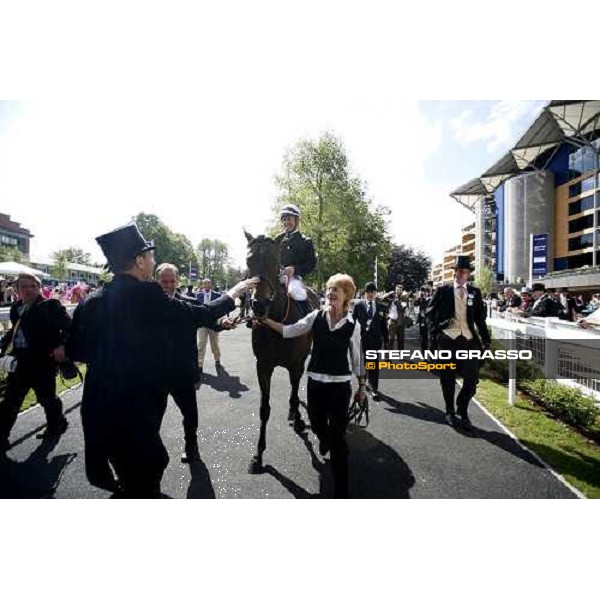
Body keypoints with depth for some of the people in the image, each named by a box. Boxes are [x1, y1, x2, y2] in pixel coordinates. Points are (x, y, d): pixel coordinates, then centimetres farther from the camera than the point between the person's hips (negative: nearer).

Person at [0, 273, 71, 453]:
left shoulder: (50, 306, -10)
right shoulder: (16, 308, 9)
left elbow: (68, 325, -16)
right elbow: (14, 330, 18)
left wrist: (61, 345, -27)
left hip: (42, 360, -6)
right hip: (19, 360, 6)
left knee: (46, 396, 11)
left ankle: (56, 425, 33)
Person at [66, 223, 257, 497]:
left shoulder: (92, 301, 0)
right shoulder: (147, 295, -18)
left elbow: (75, 350, 6)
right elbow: (199, 315, -12)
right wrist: (233, 294, 3)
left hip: (98, 407, 7)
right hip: (136, 405, -6)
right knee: (144, 473, 14)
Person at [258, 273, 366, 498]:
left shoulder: (353, 325, -6)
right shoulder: (316, 316, -3)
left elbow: (357, 357, 2)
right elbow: (289, 331, -5)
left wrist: (361, 386, 7)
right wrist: (265, 320, -15)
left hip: (340, 384, -2)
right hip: (315, 381, 3)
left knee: (337, 435, 1)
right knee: (317, 424, 21)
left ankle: (341, 488, 18)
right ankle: (324, 441, 60)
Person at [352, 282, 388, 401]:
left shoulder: (381, 306, 3)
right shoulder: (358, 305, 0)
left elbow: (384, 324, 5)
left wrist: (386, 340, 4)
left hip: (376, 339, 0)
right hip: (362, 338, 0)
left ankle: (374, 388, 7)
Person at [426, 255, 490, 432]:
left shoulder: (475, 292, 9)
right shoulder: (443, 290, 2)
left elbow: (480, 317, 11)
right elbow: (429, 311, 8)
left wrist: (485, 338, 5)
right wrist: (435, 328, -3)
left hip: (469, 340, 2)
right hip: (447, 339, -2)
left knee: (472, 379, 1)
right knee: (448, 379, 8)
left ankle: (463, 411, 24)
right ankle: (450, 412, 26)